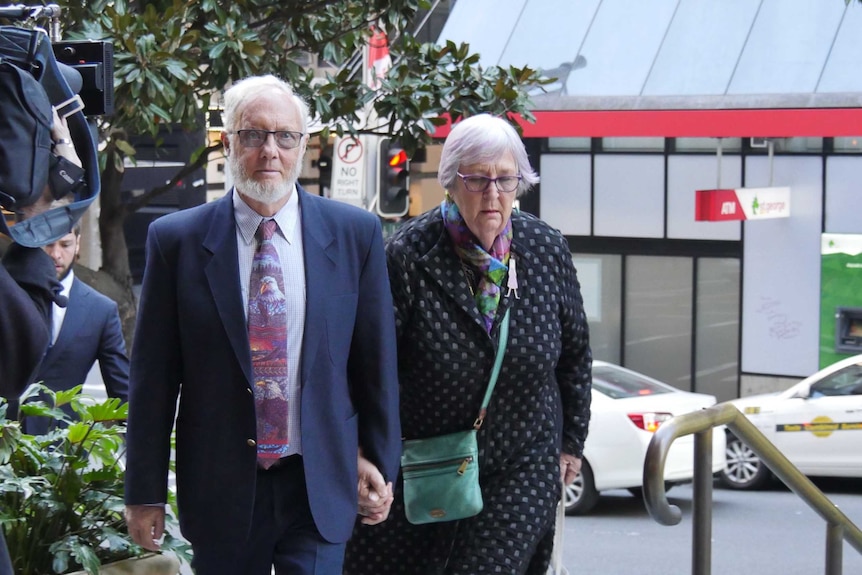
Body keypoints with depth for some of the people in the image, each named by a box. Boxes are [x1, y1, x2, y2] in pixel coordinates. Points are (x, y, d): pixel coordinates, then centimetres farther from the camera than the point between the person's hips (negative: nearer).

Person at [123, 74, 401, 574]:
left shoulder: (355, 233, 1)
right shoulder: (176, 240, -2)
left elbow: (377, 361, 7)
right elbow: (154, 376, 0)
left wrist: (379, 459, 10)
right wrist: (146, 493, 1)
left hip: (320, 488, 0)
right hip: (220, 488, 0)